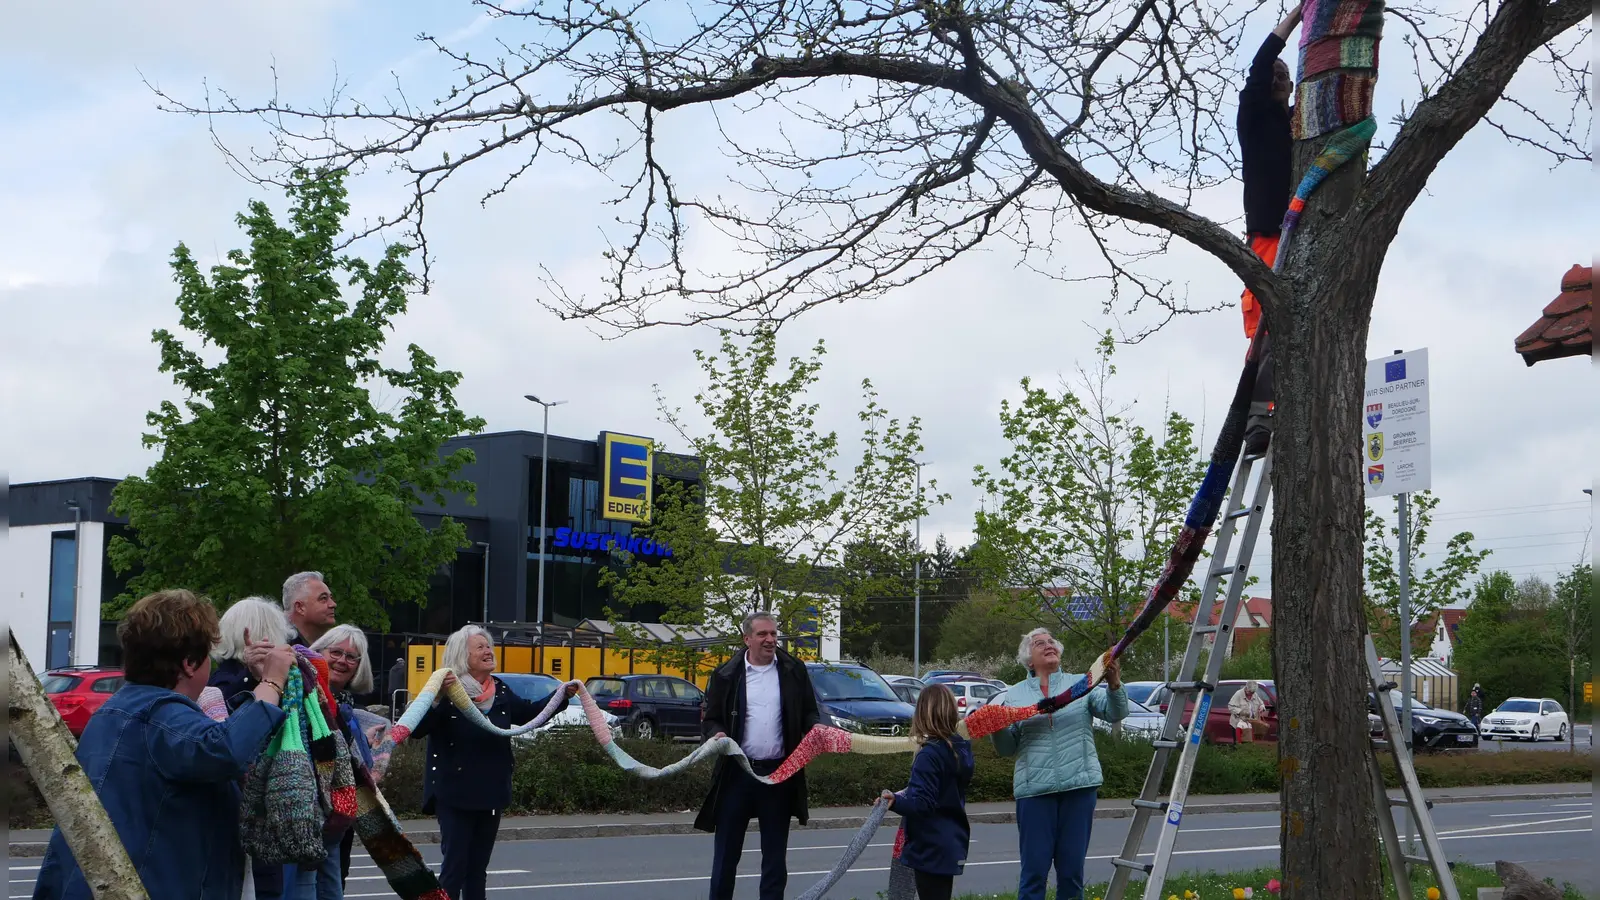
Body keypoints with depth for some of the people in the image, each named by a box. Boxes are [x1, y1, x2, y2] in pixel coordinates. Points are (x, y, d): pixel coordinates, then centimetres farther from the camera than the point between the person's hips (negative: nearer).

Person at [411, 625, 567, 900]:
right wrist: (437, 697, -37)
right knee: (454, 866, -4)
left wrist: (561, 694, 9)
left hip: (491, 793, 6)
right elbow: (417, 730, -22)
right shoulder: (447, 691, -12)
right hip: (455, 794, -6)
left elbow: (529, 713, 20)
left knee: (478, 867, 13)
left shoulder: (499, 691, 7)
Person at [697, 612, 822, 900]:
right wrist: (716, 734, -15)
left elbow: (809, 713, 11)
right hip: (736, 772, -1)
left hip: (779, 774, 1)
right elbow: (710, 718, 6)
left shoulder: (793, 671, 5)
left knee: (775, 855, 10)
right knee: (726, 853, 4)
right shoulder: (726, 675, 1)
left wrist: (816, 730, -10)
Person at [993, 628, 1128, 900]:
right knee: (1035, 869, -1)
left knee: (1072, 868, 7)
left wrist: (1114, 686, -21)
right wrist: (996, 727, -11)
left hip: (1079, 785, 1)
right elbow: (1008, 748, 9)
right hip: (1034, 789, 0)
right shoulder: (1015, 695, 9)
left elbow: (1115, 713, -2)